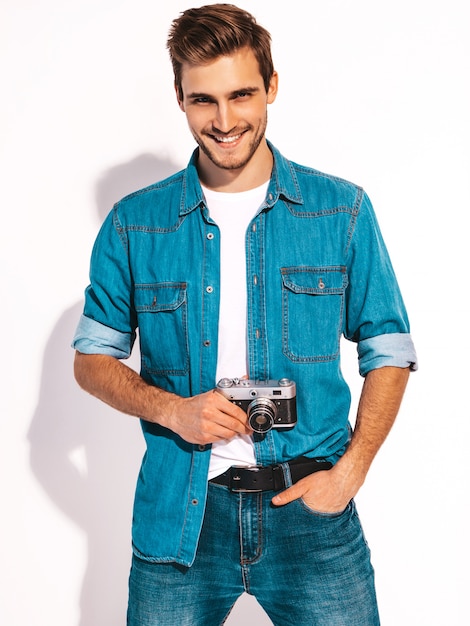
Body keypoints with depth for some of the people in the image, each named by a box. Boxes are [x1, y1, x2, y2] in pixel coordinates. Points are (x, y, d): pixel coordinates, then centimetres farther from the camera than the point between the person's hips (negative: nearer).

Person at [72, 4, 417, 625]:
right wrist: (170, 409, -10)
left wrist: (350, 469, -7)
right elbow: (93, 358, 8)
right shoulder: (133, 224, 1)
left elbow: (388, 353, 5)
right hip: (179, 514, 1)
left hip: (311, 507, 0)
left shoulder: (342, 209, 0)